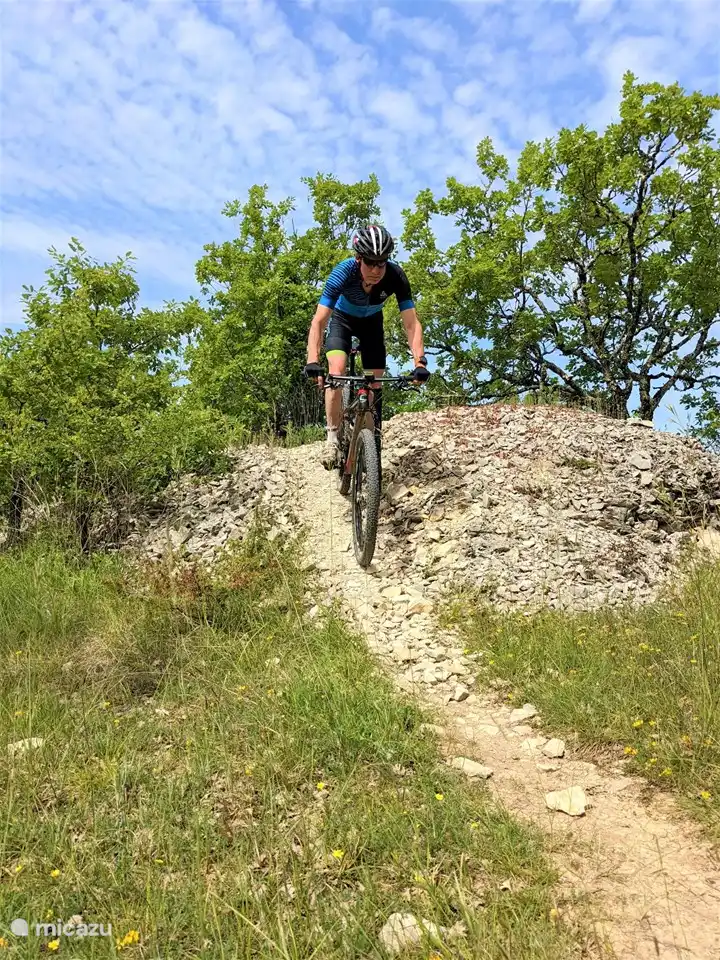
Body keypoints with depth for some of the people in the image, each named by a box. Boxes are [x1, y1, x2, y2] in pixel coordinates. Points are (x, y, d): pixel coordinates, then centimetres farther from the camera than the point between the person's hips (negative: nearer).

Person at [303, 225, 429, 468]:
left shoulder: (396, 275, -34)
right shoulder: (344, 272, -37)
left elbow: (411, 323, -33)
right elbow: (319, 320, -40)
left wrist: (420, 361, -47)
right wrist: (312, 361, -54)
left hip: (372, 322, 2)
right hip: (342, 318, -2)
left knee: (375, 386, -3)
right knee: (337, 372, -23)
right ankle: (332, 437, -11)